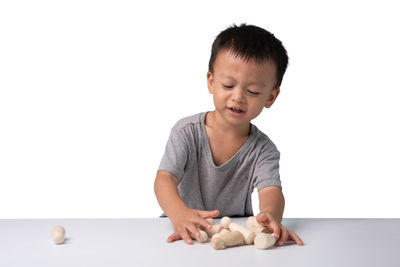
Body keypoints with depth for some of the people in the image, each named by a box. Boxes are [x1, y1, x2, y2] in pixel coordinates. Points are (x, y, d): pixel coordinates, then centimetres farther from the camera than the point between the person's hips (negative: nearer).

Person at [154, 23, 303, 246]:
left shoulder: (263, 150, -4)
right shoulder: (187, 132, -7)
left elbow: (271, 190, -19)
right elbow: (165, 179, -16)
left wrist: (271, 215, -44)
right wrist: (180, 214, -38)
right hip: (187, 231, -1)